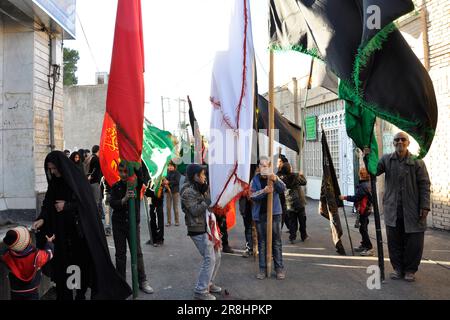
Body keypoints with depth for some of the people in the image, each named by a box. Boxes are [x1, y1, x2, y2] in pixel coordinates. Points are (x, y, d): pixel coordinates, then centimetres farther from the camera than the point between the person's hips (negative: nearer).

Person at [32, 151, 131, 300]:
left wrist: (66, 206, -13)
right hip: (63, 231, 4)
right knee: (63, 264, 3)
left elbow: (86, 203, -12)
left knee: (84, 262, 2)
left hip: (81, 230, -4)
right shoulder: (54, 183, 4)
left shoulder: (78, 180, -11)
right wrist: (42, 218, -14)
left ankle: (81, 294, 18)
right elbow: (47, 203, 2)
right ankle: (65, 295, 15)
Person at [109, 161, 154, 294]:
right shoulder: (116, 186, 0)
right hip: (118, 224, 1)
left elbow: (140, 174, -25)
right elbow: (112, 203, -11)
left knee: (137, 252, 2)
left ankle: (142, 281, 11)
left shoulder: (136, 184, -3)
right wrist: (124, 199, -28)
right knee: (120, 254, 8)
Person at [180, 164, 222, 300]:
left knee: (216, 257, 13)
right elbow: (195, 211, -19)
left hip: (208, 228, 9)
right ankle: (200, 291, 1)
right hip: (198, 230, -9)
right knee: (209, 259, -9)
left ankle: (208, 284, 28)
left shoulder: (200, 188, 14)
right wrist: (206, 202, -13)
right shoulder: (188, 192, -13)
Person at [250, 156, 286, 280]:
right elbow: (252, 196, -9)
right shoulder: (255, 180, 2)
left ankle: (279, 268, 14)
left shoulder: (274, 177, 2)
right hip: (260, 215, 1)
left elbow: (283, 189, -13)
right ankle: (262, 268, 16)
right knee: (262, 242, 8)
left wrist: (275, 180, -31)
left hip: (274, 213, 0)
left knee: (276, 242, 5)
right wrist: (264, 191, -26)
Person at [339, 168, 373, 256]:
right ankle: (364, 245, 29)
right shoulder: (369, 184, 10)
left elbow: (356, 198, -23)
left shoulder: (363, 186, -21)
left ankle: (369, 248, -3)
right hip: (367, 209, 10)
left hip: (363, 210, -10)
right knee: (363, 228, 18)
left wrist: (345, 197, -14)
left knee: (363, 229, -5)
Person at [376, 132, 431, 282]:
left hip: (412, 210, -2)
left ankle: (410, 270, 21)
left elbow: (424, 185, -2)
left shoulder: (417, 162, -1)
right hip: (392, 209, 2)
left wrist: (425, 206, -8)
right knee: (394, 241, 8)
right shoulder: (386, 160, 6)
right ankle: (398, 268, 24)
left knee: (414, 242, 5)